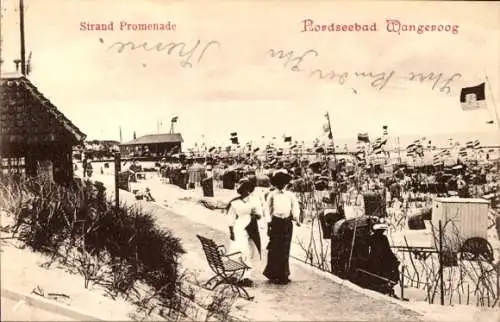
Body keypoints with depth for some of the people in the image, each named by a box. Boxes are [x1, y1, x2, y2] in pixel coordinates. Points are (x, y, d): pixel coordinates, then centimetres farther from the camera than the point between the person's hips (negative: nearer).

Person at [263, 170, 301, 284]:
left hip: (287, 223, 2)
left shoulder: (290, 195, 8)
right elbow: (268, 211, 4)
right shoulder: (271, 195, 3)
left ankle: (283, 275, 14)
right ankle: (273, 274, 4)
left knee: (285, 250, 5)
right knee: (274, 249, -4)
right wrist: (268, 225, 0)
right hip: (276, 222, -2)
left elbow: (295, 208, 7)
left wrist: (296, 219, -10)